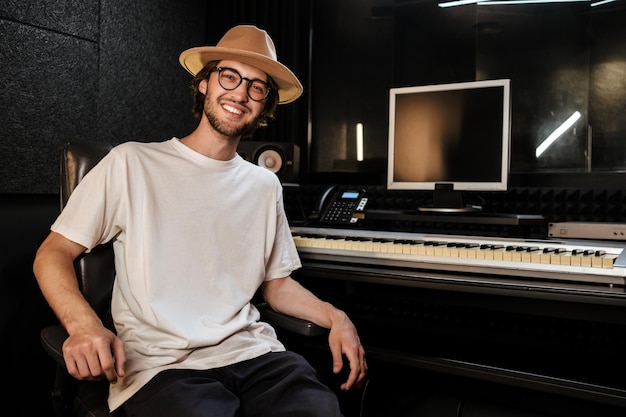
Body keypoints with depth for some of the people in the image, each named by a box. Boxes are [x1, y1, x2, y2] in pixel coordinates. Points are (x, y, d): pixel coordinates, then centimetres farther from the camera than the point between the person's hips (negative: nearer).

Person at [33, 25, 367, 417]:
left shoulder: (266, 185, 15)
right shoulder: (132, 163, 2)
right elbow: (53, 253, 2)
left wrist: (334, 316, 2)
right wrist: (83, 324, -18)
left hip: (253, 353, 4)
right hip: (161, 362, -3)